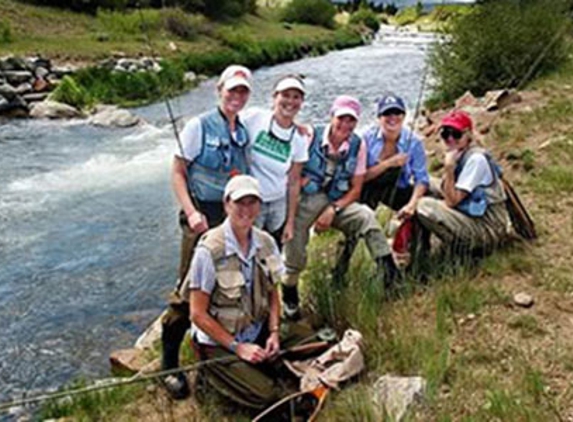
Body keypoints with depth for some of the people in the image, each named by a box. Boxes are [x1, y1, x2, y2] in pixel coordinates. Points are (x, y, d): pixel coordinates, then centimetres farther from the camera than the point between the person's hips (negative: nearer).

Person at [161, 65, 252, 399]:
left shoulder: (245, 132, 11)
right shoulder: (199, 126, -5)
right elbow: (178, 172, -6)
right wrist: (191, 213, -17)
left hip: (234, 217, 6)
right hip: (204, 217, -6)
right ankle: (170, 364, 7)